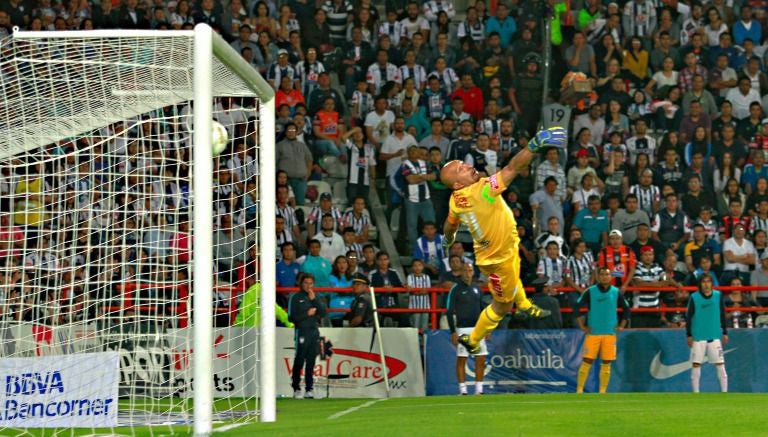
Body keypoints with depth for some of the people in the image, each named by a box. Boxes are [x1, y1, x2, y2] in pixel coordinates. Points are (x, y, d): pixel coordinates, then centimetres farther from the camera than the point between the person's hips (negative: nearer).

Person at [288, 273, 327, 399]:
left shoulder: (316, 298, 15)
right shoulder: (296, 298, 1)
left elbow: (323, 313, 4)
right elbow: (292, 317, -5)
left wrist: (314, 300, -3)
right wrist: (307, 314, -10)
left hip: (314, 331, 4)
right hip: (302, 331, -4)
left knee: (311, 362, 4)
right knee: (299, 361, -4)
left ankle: (309, 389, 6)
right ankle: (296, 389, 1)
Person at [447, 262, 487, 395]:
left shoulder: (477, 289, 13)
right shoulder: (456, 289, -3)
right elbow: (450, 311, -6)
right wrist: (453, 332, -12)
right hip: (462, 329, -5)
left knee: (481, 359, 2)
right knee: (461, 359, -4)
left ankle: (479, 389, 8)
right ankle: (462, 390, -1)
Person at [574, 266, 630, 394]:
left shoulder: (616, 292, 6)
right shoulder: (590, 292, 0)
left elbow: (626, 309, 16)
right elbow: (577, 307, 0)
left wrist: (621, 325, 9)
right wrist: (582, 326, -3)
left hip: (610, 333, 2)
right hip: (592, 333, -2)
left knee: (606, 363, 1)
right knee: (587, 361, -6)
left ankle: (602, 392, 7)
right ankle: (579, 390, -3)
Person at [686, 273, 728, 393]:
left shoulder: (718, 296, 2)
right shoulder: (694, 298, -4)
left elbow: (722, 315, 10)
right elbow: (688, 317, 0)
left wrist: (725, 333, 9)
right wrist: (689, 335, -4)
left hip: (715, 336, 2)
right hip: (698, 337, -2)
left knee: (720, 364, 0)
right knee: (696, 365, -1)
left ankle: (724, 392, 6)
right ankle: (696, 393, 6)